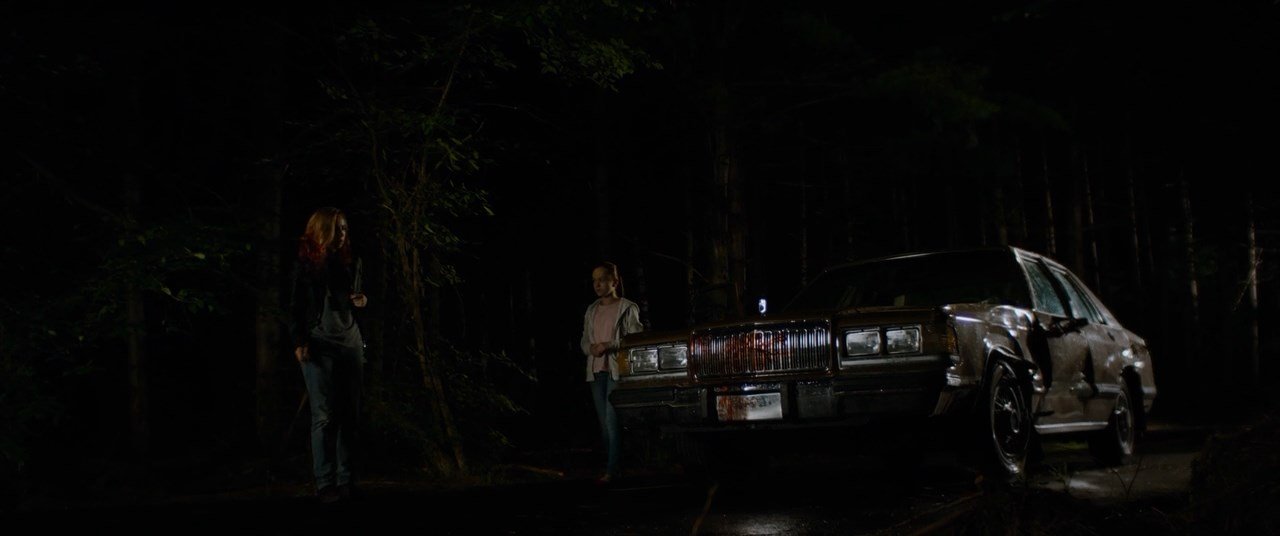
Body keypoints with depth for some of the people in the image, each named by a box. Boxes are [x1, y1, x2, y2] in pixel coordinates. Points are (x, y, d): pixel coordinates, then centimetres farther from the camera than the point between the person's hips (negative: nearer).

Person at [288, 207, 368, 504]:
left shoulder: (351, 264, 12)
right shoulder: (305, 266, 0)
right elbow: (295, 308, 0)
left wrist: (362, 301, 1)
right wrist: (299, 342, -11)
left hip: (350, 343, 4)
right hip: (319, 346, -4)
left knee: (349, 414, 1)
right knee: (324, 416, -8)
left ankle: (345, 480, 6)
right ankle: (324, 483, -5)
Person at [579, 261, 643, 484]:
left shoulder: (627, 308, 0)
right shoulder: (592, 310, 17)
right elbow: (584, 341, 19)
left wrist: (609, 346, -15)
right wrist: (591, 348, -4)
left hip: (617, 371, -6)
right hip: (596, 371, 6)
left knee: (612, 420, -14)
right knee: (604, 422, 6)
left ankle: (612, 470, -14)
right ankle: (609, 466, 10)